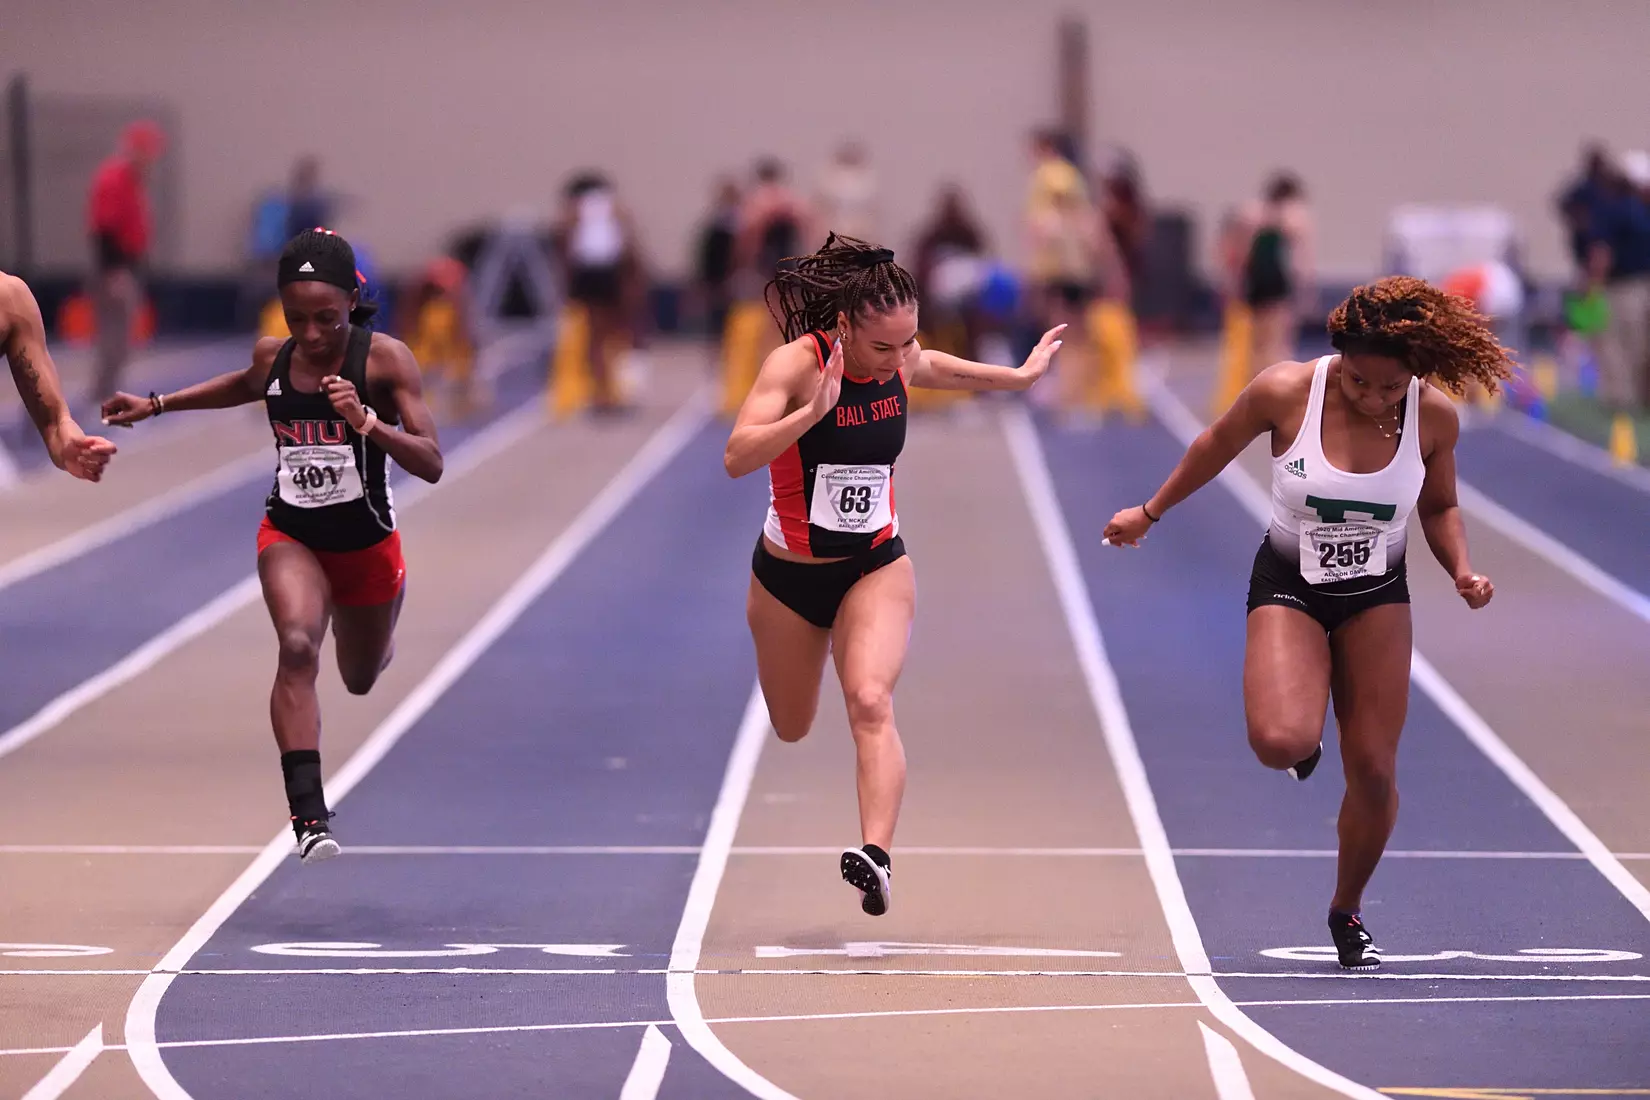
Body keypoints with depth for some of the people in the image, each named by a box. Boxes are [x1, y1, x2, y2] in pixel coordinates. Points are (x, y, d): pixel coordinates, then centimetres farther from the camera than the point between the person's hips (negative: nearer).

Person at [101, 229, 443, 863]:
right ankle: (309, 815, -35)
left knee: (360, 679, 22)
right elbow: (247, 387, 20)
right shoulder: (272, 358, -7)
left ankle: (349, 619, 61)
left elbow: (431, 465, -23)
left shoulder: (385, 360, -18)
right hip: (290, 533, 0)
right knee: (296, 646, -29)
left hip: (367, 542, 0)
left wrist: (367, 422, -38)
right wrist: (156, 405, 21)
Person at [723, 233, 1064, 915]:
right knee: (791, 730, 18)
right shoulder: (796, 364, -23)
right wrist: (814, 410, -44)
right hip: (788, 575, -1)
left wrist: (1019, 377, 23)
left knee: (870, 702, -24)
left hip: (876, 566, 2)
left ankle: (876, 853, -38)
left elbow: (934, 368, 20)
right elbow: (736, 459, -34)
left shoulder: (901, 362, -8)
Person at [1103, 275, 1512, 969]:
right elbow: (1217, 446, 1)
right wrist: (1150, 513, 13)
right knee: (1280, 743, -26)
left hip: (1378, 597, 2)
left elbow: (1438, 508, 7)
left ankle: (1347, 912, 23)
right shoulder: (1285, 392, -21)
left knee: (1374, 769, -4)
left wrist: (1462, 570, -12)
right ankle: (1303, 740, 15)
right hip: (1288, 586, -2)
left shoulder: (1435, 417, -13)